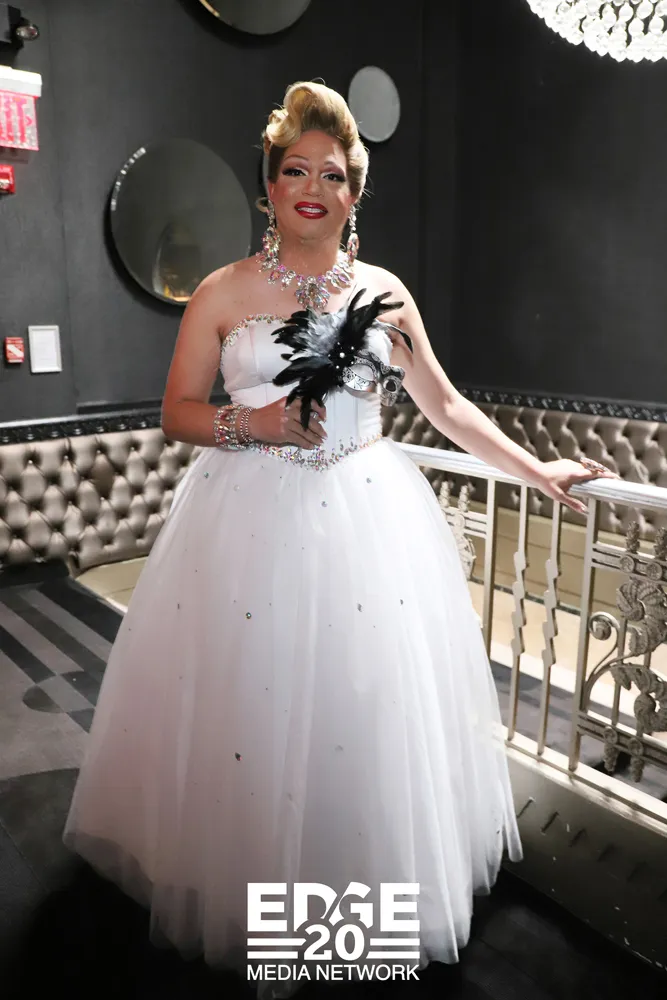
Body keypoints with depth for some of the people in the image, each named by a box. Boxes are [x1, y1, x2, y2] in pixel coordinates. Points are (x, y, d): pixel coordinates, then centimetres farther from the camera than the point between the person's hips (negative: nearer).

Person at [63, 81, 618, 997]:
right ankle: (254, 904, 29)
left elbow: (446, 406, 12)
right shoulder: (224, 291, 3)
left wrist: (538, 471, 12)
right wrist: (250, 422, -13)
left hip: (368, 521, 2)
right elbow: (176, 413, 5)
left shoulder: (384, 293, 8)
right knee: (252, 705, 3)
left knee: (365, 704, 5)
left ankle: (369, 894, 31)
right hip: (252, 520, -1)